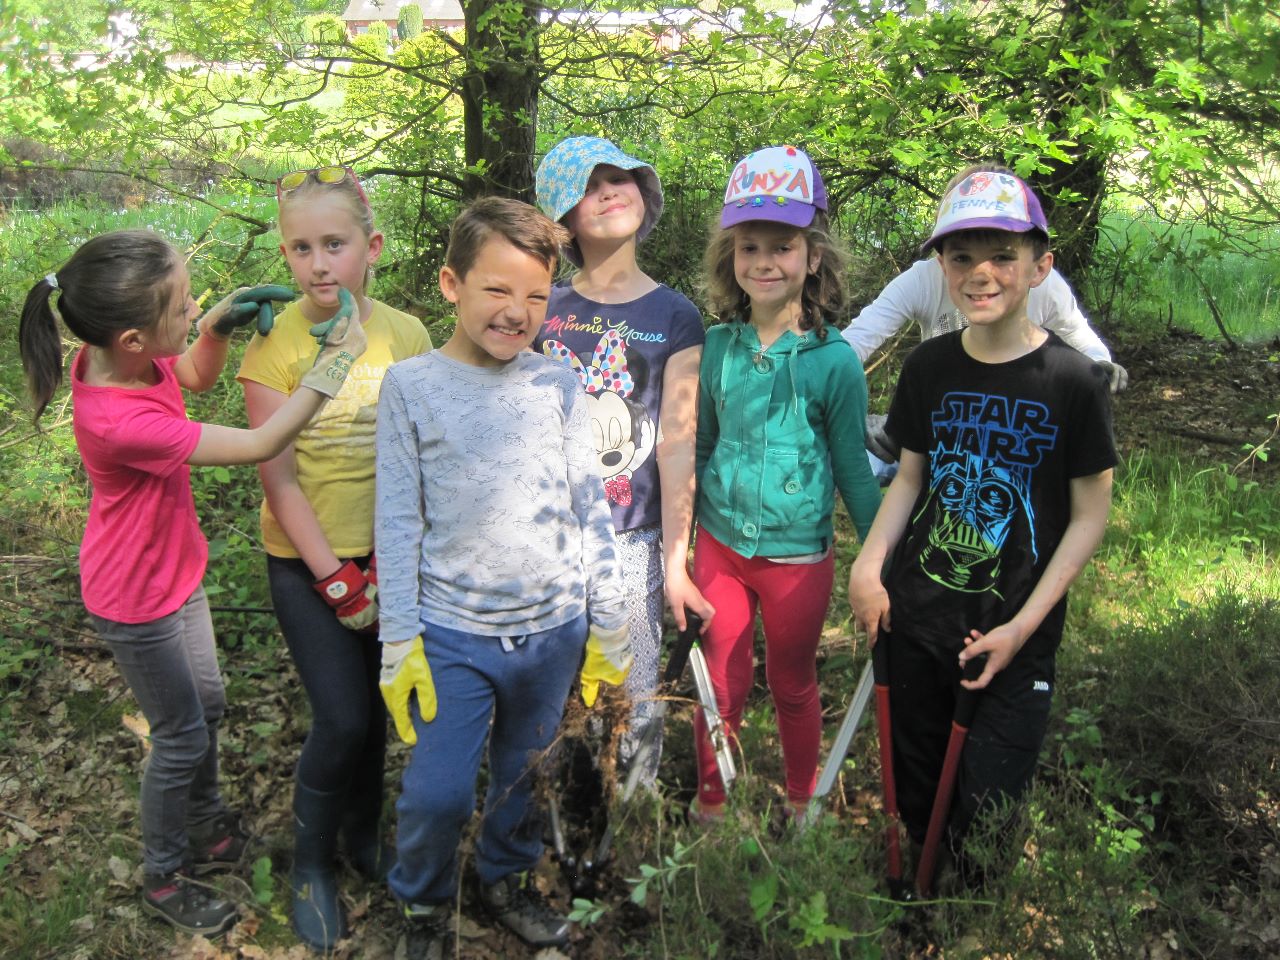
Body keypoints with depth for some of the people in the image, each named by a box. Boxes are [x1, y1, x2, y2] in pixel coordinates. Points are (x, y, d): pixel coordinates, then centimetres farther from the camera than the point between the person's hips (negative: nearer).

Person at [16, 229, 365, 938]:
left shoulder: (118, 351, -15)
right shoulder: (117, 420, -39)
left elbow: (197, 376, 8)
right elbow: (260, 445, -33)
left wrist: (220, 323, -12)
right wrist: (332, 363, -30)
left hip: (176, 570, 8)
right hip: (136, 600, -8)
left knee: (207, 708, 24)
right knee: (182, 736, 11)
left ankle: (209, 830, 48)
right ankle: (163, 879, 36)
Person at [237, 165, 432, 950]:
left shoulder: (408, 335, -5)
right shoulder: (275, 343, -12)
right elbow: (279, 480, -11)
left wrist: (388, 567, -8)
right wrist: (337, 581, -12)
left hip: (389, 553, 3)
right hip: (307, 561, -2)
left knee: (376, 705, 14)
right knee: (343, 718, -4)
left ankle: (364, 832, 40)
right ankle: (311, 863, 22)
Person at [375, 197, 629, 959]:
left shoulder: (558, 384, 0)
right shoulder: (411, 387, -4)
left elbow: (591, 509, 4)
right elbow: (398, 524, -3)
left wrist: (610, 628, 5)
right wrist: (399, 644, -5)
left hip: (554, 631, 2)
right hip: (452, 634, -2)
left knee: (526, 778, 16)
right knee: (438, 792, -1)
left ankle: (508, 878, 45)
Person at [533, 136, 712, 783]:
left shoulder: (674, 317, 0)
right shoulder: (542, 309, 5)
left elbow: (676, 446, -4)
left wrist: (675, 562, -5)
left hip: (630, 541, -2)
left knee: (634, 700, 6)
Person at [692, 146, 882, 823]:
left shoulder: (834, 361, -13)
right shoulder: (716, 348, -4)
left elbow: (853, 469, -4)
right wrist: (679, 542, 13)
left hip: (798, 556, -2)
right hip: (720, 545, 3)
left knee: (793, 687, 17)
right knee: (720, 687, 16)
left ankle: (801, 804, 41)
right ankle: (709, 805, 38)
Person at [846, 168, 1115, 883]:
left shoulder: (1074, 380, -11)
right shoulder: (929, 368, 0)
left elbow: (1090, 515, -7)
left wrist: (1022, 627, -12)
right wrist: (870, 562, -6)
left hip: (1015, 637, -3)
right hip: (914, 617, 4)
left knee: (987, 813, 1)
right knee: (916, 791, 17)